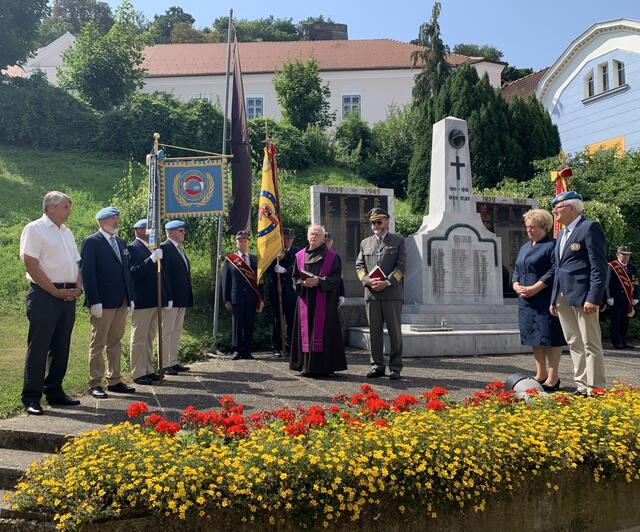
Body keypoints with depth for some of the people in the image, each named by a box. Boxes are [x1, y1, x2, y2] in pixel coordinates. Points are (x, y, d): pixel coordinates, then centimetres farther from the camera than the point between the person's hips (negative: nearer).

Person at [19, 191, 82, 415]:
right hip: (44, 295, -7)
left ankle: (54, 392, 21)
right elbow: (31, 265, -14)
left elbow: (77, 264, 21)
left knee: (61, 347, 11)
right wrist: (56, 292, -15)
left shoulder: (67, 233, 18)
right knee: (38, 347, -4)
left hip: (68, 295, 7)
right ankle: (31, 398, 3)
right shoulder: (34, 229, -5)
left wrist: (77, 287, 3)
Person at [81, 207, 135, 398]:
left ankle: (115, 380, 20)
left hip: (121, 303, 7)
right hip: (102, 303, -7)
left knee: (116, 343, 12)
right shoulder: (91, 242, -6)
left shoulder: (121, 242, 17)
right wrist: (94, 301, -17)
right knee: (98, 344, 1)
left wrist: (130, 297, 12)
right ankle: (95, 384, 9)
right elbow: (87, 273, -11)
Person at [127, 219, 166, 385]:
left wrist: (165, 296, 13)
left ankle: (148, 370, 24)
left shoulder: (153, 248, 16)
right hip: (141, 301, -8)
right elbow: (134, 273, -21)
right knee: (139, 338, 0)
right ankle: (138, 373, 6)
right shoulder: (133, 248, -9)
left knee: (149, 337, 15)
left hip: (155, 301, 8)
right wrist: (152, 259, -29)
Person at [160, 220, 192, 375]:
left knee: (177, 331, 13)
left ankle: (173, 362, 21)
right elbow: (164, 274, -18)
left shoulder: (179, 249, 17)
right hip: (171, 298, -9)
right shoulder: (164, 248, -12)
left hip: (181, 298, 9)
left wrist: (188, 297, 15)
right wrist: (168, 298, -22)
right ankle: (164, 365, 5)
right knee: (167, 331, -2)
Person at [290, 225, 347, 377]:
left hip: (324, 300, -3)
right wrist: (303, 283, -11)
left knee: (323, 330, -4)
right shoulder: (300, 255, 11)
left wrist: (318, 281, -17)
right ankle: (306, 366, 9)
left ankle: (326, 367, 2)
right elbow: (295, 277, 10)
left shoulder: (331, 256, 2)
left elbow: (336, 277, -4)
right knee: (306, 330, 3)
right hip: (305, 300, 3)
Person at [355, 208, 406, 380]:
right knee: (374, 331, 6)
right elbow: (359, 266, 12)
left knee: (395, 331, 0)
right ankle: (377, 366, 14)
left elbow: (401, 266, -2)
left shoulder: (398, 241, 7)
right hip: (371, 293, 3)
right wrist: (367, 280, -7)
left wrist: (387, 282, -14)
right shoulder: (365, 243, 17)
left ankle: (395, 367, 8)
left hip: (392, 293, -3)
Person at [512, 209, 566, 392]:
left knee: (549, 336, -5)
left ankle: (553, 377, 2)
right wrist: (516, 286, 1)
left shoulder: (552, 246, -6)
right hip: (527, 300, 8)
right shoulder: (524, 248, 19)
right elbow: (516, 270, 21)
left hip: (546, 300, -8)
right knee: (534, 337, 11)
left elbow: (554, 271, -16)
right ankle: (541, 374, 21)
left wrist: (535, 288, -20)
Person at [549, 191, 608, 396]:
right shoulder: (562, 234, 20)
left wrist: (593, 298, -19)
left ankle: (595, 389, 4)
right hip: (563, 298, 9)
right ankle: (582, 386, 19)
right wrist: (554, 299, 17)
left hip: (582, 296, -8)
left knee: (590, 345, -2)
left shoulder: (590, 227, -6)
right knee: (574, 344, 12)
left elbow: (599, 267, -13)